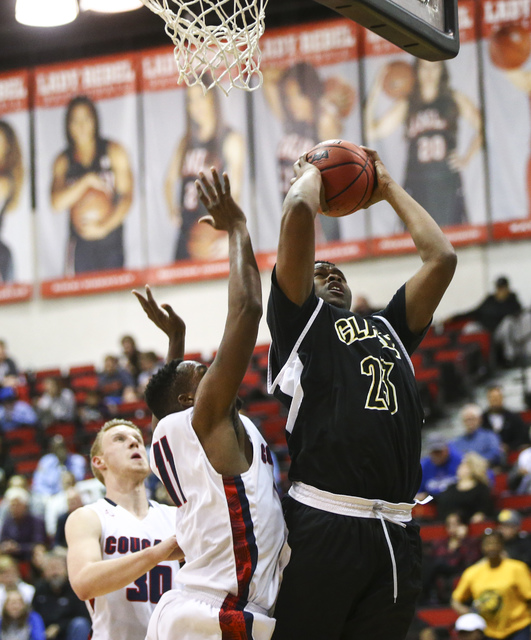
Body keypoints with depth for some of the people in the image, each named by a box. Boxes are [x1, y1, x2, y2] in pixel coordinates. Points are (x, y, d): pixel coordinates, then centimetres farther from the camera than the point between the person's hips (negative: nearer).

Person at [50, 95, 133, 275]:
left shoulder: (113, 152, 5)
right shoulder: (63, 161, 9)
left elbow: (127, 196, -1)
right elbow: (58, 203, -4)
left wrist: (104, 227, -12)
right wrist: (87, 181, -12)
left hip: (110, 240, -1)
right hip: (81, 244, 1)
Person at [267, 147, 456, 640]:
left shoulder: (389, 329, 27)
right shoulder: (300, 318, 11)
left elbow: (441, 257, 23)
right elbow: (298, 214, 1)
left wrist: (388, 189, 32)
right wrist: (311, 173, 22)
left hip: (396, 534, 5)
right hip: (323, 522, -5)